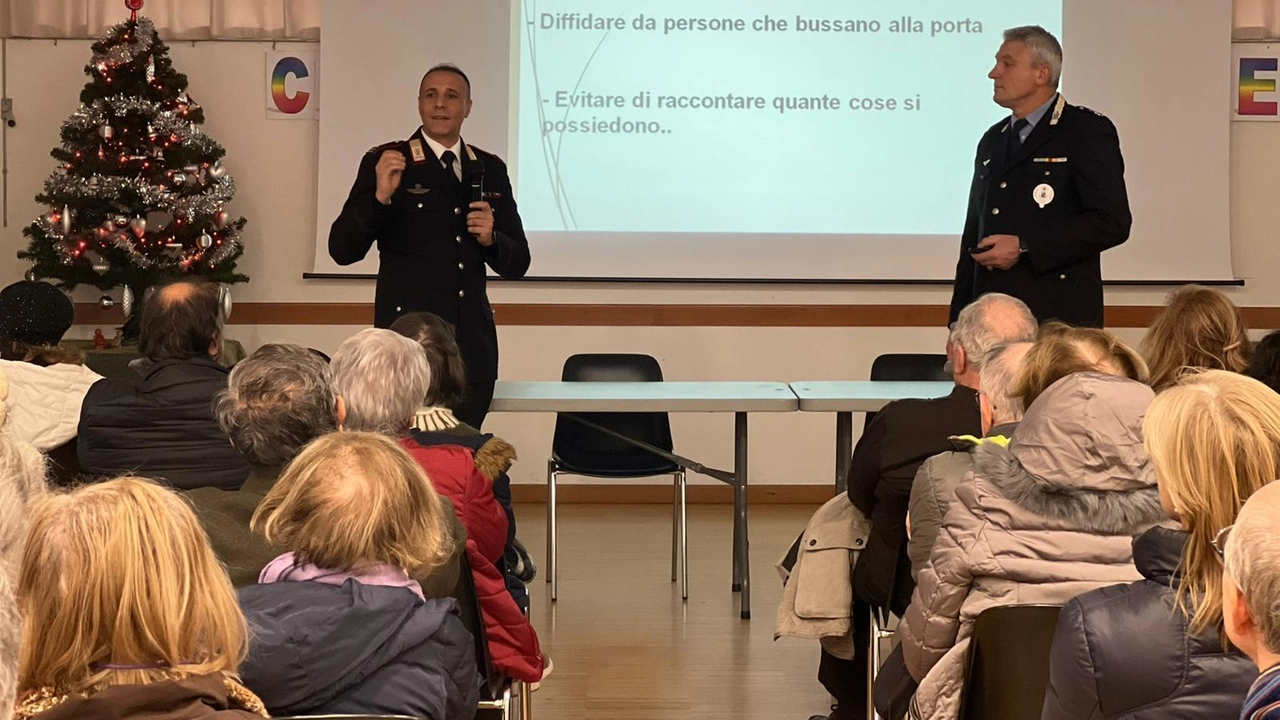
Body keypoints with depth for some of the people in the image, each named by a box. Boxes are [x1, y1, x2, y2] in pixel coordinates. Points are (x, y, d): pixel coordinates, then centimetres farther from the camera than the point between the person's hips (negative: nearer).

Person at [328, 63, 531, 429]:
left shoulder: (490, 170, 12)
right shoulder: (384, 162, 0)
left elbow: (517, 264, 15)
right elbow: (342, 250, -6)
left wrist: (491, 239, -7)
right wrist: (380, 196, -20)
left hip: (472, 347, 4)